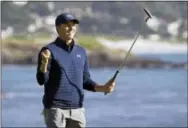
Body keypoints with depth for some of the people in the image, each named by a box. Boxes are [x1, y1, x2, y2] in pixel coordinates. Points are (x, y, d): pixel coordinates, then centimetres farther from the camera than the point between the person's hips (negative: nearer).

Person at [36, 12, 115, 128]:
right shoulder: (49, 50, -5)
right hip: (55, 108, -5)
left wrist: (102, 88, 0)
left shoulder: (81, 52, 12)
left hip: (77, 109, 6)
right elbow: (41, 80, -11)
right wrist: (44, 62, -29)